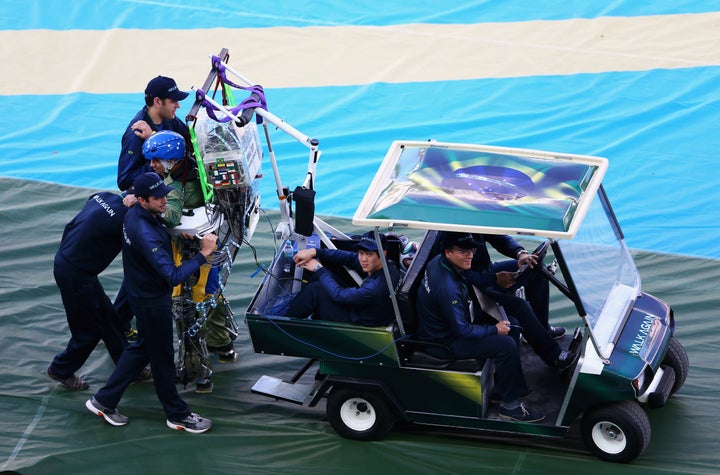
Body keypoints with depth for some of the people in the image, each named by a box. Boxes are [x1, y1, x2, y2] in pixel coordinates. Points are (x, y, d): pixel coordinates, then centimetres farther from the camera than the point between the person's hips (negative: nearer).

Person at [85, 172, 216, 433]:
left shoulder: (134, 214, -5)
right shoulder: (146, 234, -35)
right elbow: (173, 277, -38)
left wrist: (175, 231, 7)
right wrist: (203, 254, -39)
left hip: (141, 292, 9)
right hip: (152, 301, -9)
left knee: (142, 348, 24)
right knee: (162, 358, 9)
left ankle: (103, 400, 31)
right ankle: (178, 416, 27)